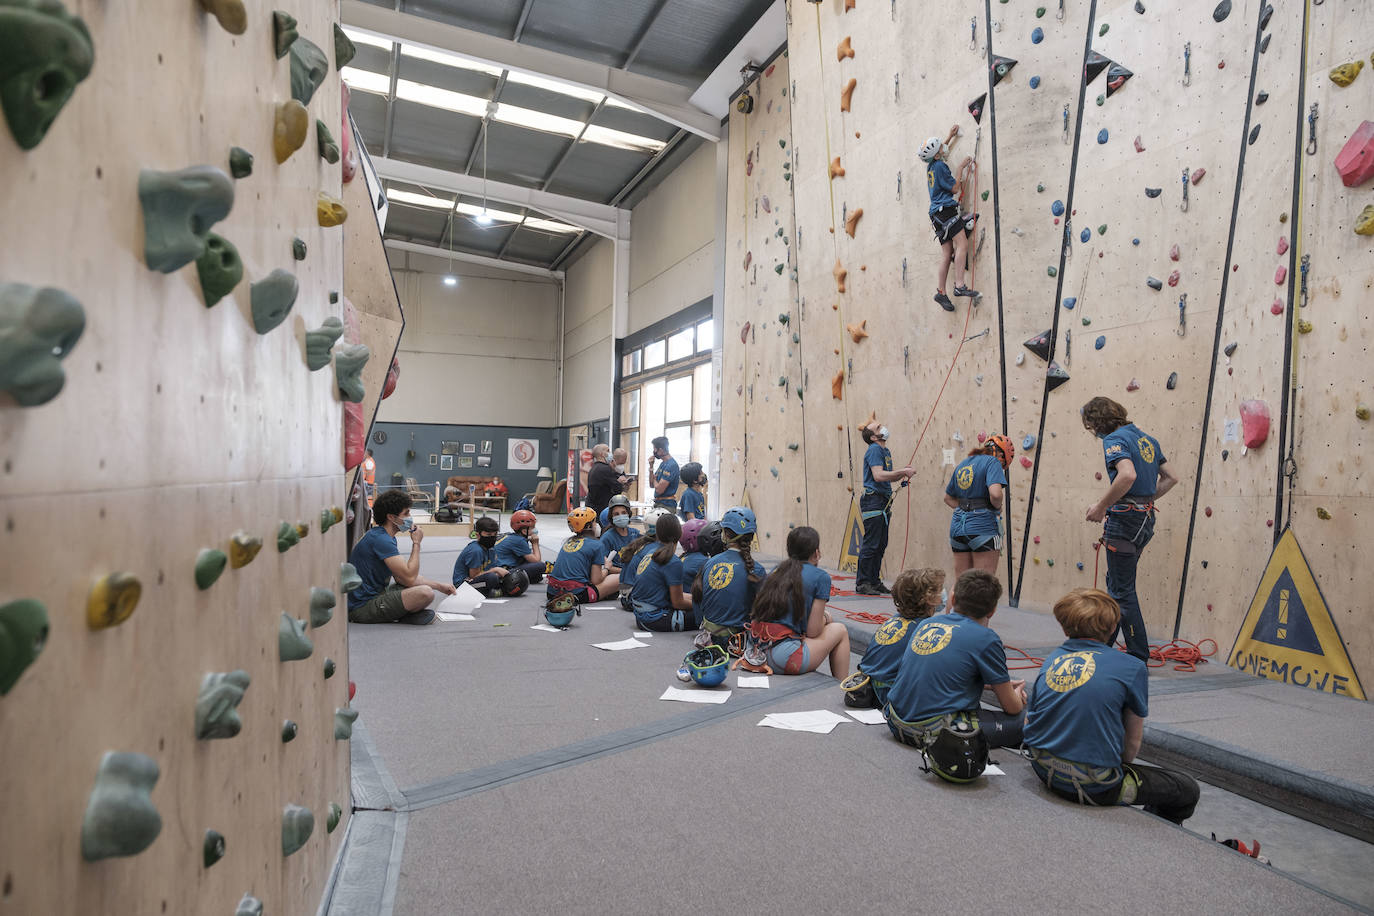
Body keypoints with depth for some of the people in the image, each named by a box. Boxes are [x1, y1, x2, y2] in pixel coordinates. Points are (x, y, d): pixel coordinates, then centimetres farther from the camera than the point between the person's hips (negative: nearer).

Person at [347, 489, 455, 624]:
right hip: (363, 607, -11)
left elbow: (402, 578, 15)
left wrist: (438, 585, 9)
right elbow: (409, 577, -22)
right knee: (425, 593, -29)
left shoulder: (387, 538, 14)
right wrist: (416, 543, -11)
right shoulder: (380, 540, -19)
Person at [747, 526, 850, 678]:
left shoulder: (777, 570, 15)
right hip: (783, 659, -7)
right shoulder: (820, 576, -2)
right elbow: (812, 632, -2)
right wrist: (825, 618, 19)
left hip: (755, 649, 7)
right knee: (840, 631, 16)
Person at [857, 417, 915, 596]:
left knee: (881, 545, 11)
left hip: (883, 501, 10)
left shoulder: (885, 451, 18)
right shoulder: (874, 450, -11)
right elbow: (878, 475, -23)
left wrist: (903, 474, 8)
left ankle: (875, 581, 18)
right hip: (873, 500, -10)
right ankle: (862, 583, -2)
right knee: (871, 544, -8)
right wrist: (903, 471, -19)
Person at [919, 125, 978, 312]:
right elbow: (954, 187, -5)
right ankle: (959, 286, -29)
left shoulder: (931, 165, 16)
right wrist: (961, 167, 3)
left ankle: (941, 292, 3)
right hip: (946, 210, -9)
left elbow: (939, 149, 41)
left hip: (938, 213, 9)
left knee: (946, 253, 5)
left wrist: (950, 136, 44)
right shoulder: (940, 166, -10)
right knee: (962, 243, -18)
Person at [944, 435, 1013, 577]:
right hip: (983, 526, -7)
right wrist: (997, 508, -4)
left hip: (957, 525, 7)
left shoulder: (962, 464, 16)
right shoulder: (992, 462, -7)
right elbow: (995, 493, -23)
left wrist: (965, 509, 14)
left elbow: (948, 498, 24)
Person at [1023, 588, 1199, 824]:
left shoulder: (1052, 659, 4)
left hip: (1045, 772, 6)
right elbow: (1133, 743, 2)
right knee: (1188, 790, 15)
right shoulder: (1131, 668, -8)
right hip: (1093, 787, -6)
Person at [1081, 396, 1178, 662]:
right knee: (1115, 581, 20)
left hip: (1124, 520, -9)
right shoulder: (1146, 438, 14)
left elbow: (1128, 475, -31)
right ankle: (1102, 642, 32)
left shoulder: (1114, 439, -13)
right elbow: (1171, 478, 18)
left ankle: (1139, 656, 6)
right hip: (1146, 518, 10)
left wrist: (1101, 506, -21)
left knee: (1122, 590, 0)